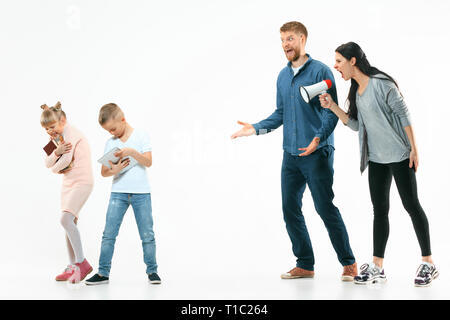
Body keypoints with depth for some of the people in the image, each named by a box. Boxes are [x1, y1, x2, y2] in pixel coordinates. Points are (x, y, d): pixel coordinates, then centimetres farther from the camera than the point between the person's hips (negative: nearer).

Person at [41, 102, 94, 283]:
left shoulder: (72, 134, -11)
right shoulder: (58, 137, 16)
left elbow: (66, 159, -22)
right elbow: (48, 163, 8)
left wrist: (55, 169, 0)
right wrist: (57, 151, -12)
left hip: (82, 182, -9)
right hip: (67, 184, 9)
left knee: (66, 219, -23)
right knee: (70, 224, 7)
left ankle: (82, 262, -23)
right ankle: (73, 267, 10)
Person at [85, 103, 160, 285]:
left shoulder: (141, 136, 1)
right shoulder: (110, 143, 8)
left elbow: (148, 162, -7)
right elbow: (104, 172, 5)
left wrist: (132, 152, -21)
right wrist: (114, 171, -16)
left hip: (141, 193, -2)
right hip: (118, 193, 2)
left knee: (147, 234, 1)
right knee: (109, 233, -3)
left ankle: (152, 271, 12)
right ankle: (103, 272, 2)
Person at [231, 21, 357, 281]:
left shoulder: (320, 71, -7)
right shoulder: (283, 76, 14)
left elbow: (332, 112, -11)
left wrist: (318, 138, -25)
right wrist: (256, 128, 9)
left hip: (317, 153, -7)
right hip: (291, 153, 7)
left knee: (326, 208, -6)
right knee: (290, 209, 7)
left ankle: (349, 263, 6)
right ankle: (305, 265, 18)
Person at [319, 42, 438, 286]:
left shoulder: (381, 83, -14)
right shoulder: (356, 90, 10)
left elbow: (404, 114, -13)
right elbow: (356, 125, 11)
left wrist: (413, 149, -14)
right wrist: (332, 107, 1)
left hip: (399, 156, -8)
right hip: (376, 158, 8)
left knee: (411, 205, -1)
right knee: (379, 209, 7)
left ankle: (428, 263, 7)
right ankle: (377, 267, 10)